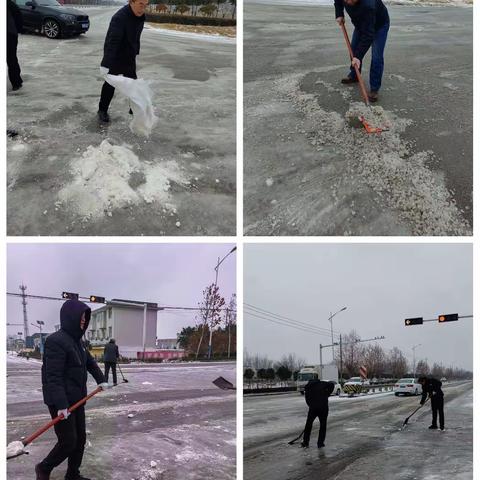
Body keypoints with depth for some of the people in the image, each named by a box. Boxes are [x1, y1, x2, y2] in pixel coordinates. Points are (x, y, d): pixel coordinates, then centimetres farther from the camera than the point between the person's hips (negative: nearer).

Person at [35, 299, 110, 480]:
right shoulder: (56, 341, -19)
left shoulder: (77, 341, 10)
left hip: (77, 400, 9)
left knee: (80, 438, 13)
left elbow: (90, 363, 27)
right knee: (68, 441, -3)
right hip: (61, 402, -9)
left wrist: (101, 380, 22)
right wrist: (61, 405, -28)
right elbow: (53, 376, -24)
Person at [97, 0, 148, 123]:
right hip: (115, 57, -7)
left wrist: (135, 52, 18)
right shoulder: (119, 18, -30)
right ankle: (102, 110, 20)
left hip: (129, 57, 7)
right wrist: (106, 64, -44)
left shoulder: (140, 16, -5)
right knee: (110, 84, 5)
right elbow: (112, 41, -38)